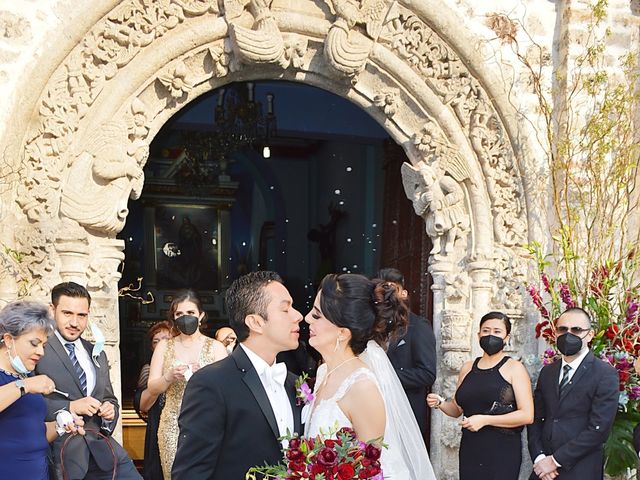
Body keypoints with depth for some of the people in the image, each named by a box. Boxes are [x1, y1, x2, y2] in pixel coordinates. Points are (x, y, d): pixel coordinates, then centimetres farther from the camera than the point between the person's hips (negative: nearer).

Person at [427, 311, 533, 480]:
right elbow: (457, 409, 22)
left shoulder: (514, 368, -4)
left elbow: (527, 415, -11)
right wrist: (440, 403, 1)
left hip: (502, 452, -4)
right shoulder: (467, 368, 10)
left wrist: (485, 420, -17)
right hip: (470, 451, 4)